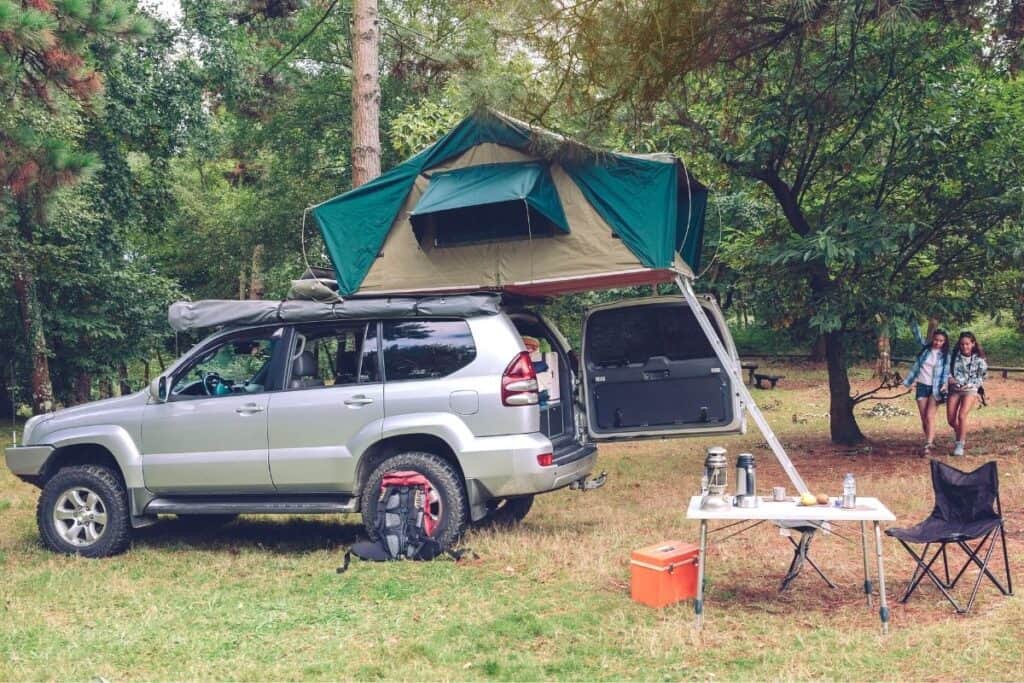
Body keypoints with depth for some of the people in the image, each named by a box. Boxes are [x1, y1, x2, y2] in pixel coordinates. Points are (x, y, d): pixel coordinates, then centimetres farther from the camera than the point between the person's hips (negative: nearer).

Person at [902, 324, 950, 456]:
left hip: (935, 389, -3)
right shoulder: (925, 348, 5)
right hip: (922, 386, 3)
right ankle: (930, 442, 21)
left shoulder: (945, 356, -1)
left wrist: (944, 384, -18)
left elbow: (946, 372, -3)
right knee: (923, 418, 6)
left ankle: (928, 446, -19)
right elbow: (917, 335, 9)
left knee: (930, 417, -15)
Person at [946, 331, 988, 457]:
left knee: (962, 416, -19)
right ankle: (961, 436, 32)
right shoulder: (955, 356, 3)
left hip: (970, 390, -3)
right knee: (951, 419, 1)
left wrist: (969, 385, -12)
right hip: (954, 389, 3)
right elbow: (948, 369, 14)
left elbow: (981, 377, 2)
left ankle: (960, 445, -8)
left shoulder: (978, 359, -3)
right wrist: (950, 377, -7)